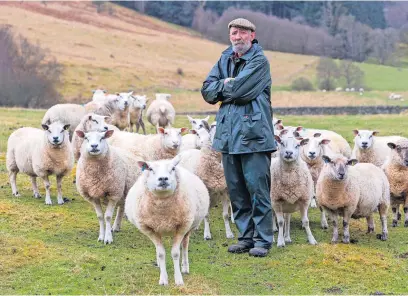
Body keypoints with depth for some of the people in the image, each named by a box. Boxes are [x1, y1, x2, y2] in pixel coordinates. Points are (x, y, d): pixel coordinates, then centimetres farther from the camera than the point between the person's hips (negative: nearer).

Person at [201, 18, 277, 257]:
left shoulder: (259, 61, -5)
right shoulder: (225, 60, 15)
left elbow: (240, 89, -18)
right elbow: (207, 91, 7)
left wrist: (221, 86, 0)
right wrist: (228, 85, -8)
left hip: (254, 135, -7)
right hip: (229, 135, 7)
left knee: (258, 189, -4)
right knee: (236, 191, 10)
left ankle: (263, 239, 3)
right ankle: (246, 236, 20)